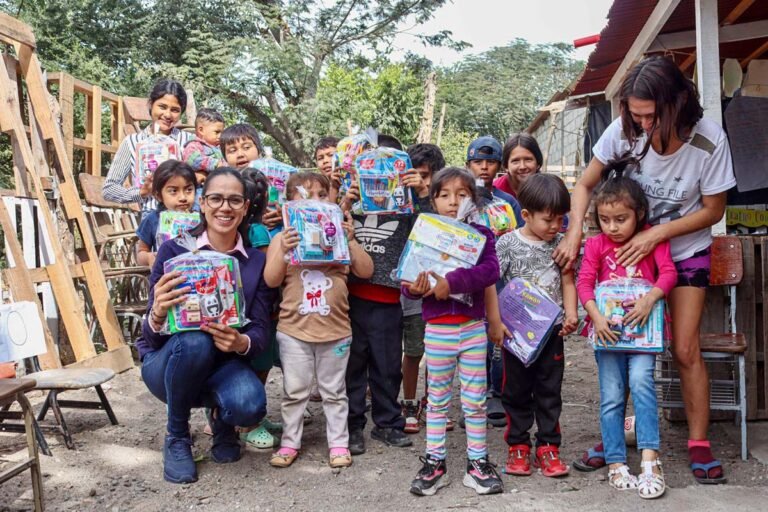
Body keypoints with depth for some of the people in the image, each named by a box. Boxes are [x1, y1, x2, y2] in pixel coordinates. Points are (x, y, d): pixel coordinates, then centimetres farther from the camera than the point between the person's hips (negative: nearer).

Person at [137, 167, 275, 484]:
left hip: (223, 364, 1)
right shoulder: (174, 250, -10)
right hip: (167, 363, -1)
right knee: (194, 341, -36)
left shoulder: (257, 261, -4)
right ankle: (177, 438, -9)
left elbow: (261, 331, -7)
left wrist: (241, 343, -32)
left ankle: (222, 419, 9)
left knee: (250, 405, -32)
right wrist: (157, 315, -38)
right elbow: (152, 337, -13)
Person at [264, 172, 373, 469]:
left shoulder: (340, 235, 3)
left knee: (334, 391, 12)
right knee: (294, 390, 10)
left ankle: (338, 442, 24)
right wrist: (283, 251, -21)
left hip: (335, 329, 1)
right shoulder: (284, 238, 0)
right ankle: (290, 442, 24)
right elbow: (271, 280, -7)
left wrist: (351, 241, -15)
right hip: (294, 329, 0)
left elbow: (366, 272, -4)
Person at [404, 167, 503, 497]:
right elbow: (407, 283, 0)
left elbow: (491, 270, -19)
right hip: (437, 329, 0)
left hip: (473, 327, 0)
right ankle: (434, 463, 21)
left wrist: (452, 282, -28)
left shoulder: (481, 234, -1)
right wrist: (413, 289, -23)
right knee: (437, 399, 11)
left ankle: (477, 462, 21)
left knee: (475, 400, 9)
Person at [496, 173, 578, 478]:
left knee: (550, 390, 9)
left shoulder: (561, 244, 3)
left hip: (551, 330, 3)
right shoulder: (507, 244, -8)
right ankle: (518, 446, 22)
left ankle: (548, 447, 20)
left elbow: (568, 282, 7)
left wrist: (571, 314, -7)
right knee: (517, 390, 9)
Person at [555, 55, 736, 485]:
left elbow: (713, 210, -13)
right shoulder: (624, 131, -19)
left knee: (686, 350, -5)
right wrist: (575, 233, -22)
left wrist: (657, 234, -24)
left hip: (686, 253, -2)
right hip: (630, 249, 2)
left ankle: (699, 445, 10)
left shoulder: (709, 141, -23)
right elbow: (586, 185, -8)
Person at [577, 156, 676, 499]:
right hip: (607, 327, 2)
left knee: (641, 380, -22)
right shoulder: (596, 244, 2)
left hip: (642, 325, -2)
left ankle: (650, 459, -16)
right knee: (611, 397, 3)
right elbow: (584, 282, -5)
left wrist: (650, 298, -26)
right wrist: (596, 316, -20)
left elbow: (668, 272, -8)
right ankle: (616, 464, 11)